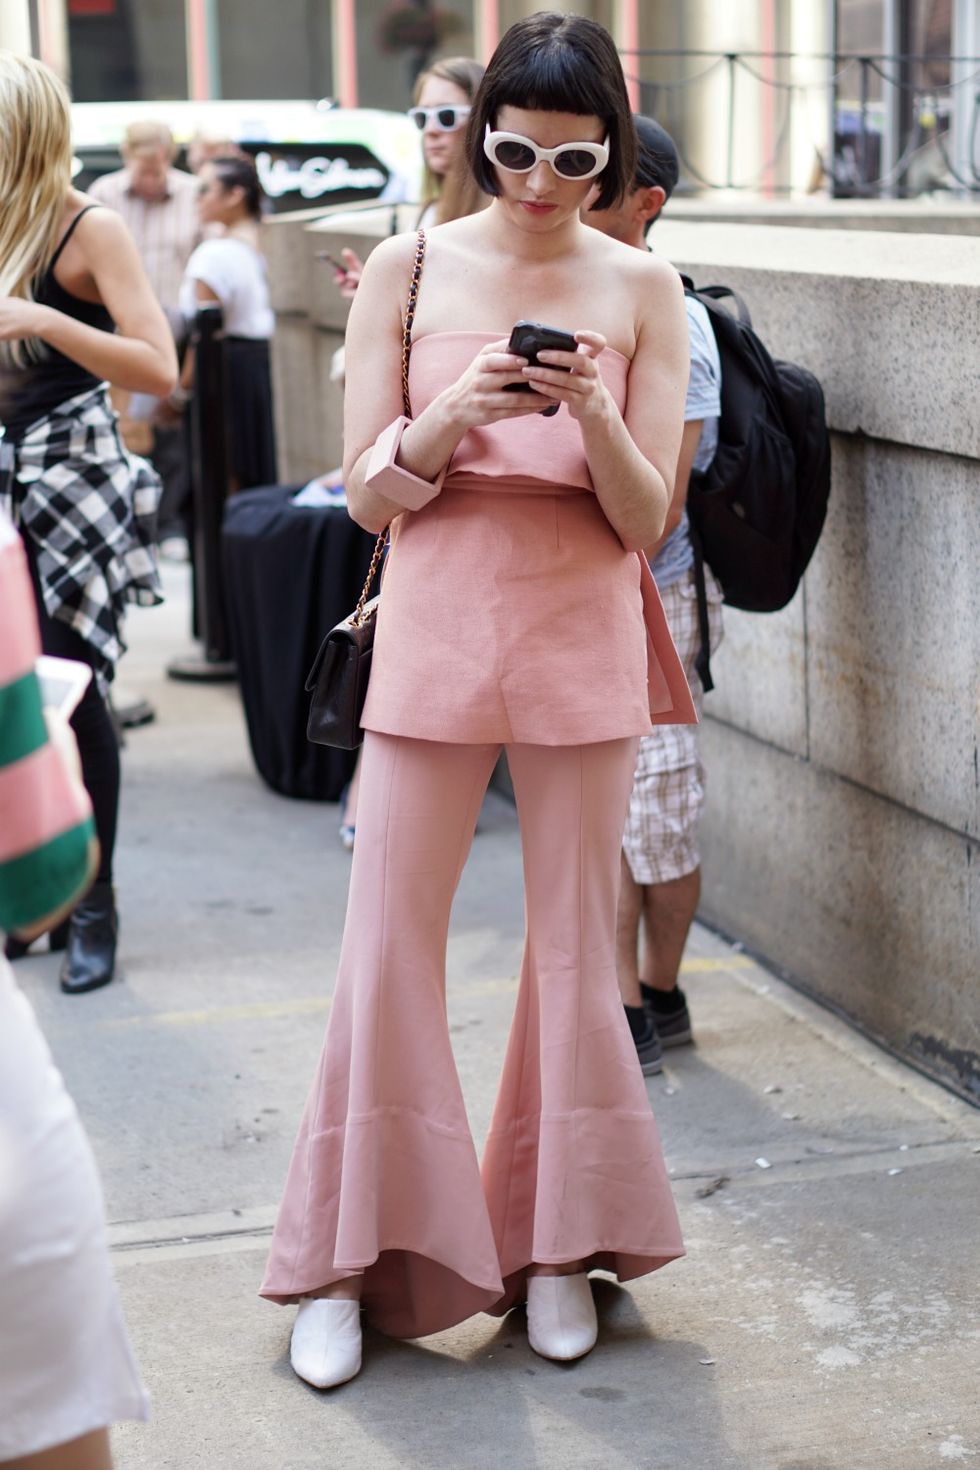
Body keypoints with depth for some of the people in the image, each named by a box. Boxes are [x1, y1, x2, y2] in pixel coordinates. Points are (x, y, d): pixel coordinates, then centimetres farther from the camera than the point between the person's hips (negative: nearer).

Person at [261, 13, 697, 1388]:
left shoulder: (642, 290, 1)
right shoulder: (409, 269, 0)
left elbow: (647, 517, -2)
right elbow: (369, 495, -1)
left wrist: (594, 412, -21)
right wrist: (454, 414, -20)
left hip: (583, 644, 1)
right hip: (436, 639, 0)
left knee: (575, 945, 8)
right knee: (387, 947, 1)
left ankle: (557, 1240, 24)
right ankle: (353, 1258, 14)